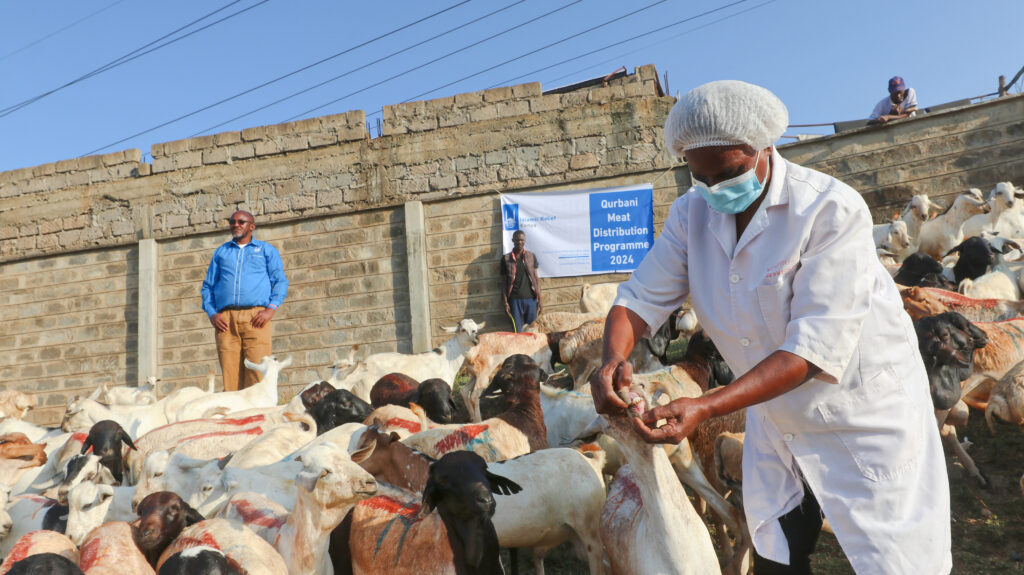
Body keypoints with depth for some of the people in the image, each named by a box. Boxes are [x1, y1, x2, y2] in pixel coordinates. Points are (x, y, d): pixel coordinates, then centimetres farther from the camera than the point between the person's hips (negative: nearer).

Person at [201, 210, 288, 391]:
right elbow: (208, 285, 21)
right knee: (228, 374, -5)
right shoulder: (221, 252, 26)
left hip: (255, 317, -2)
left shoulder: (267, 250, 18)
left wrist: (271, 309, -6)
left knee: (257, 372, -12)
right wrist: (212, 314, 4)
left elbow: (281, 282, 10)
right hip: (225, 319, 2)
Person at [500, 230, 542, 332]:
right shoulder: (506, 259, 4)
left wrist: (539, 300, 3)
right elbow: (504, 281, 6)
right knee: (517, 330, -3)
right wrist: (505, 302, 0)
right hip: (514, 300, -1)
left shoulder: (531, 256, 7)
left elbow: (536, 278, 8)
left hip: (530, 298, 1)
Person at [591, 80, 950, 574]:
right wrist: (614, 358, -29)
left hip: (863, 418, -5)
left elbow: (815, 348, -30)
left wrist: (705, 408, -39)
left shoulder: (832, 209, -25)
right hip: (773, 417, 5)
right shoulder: (691, 213, -7)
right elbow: (641, 298, -7)